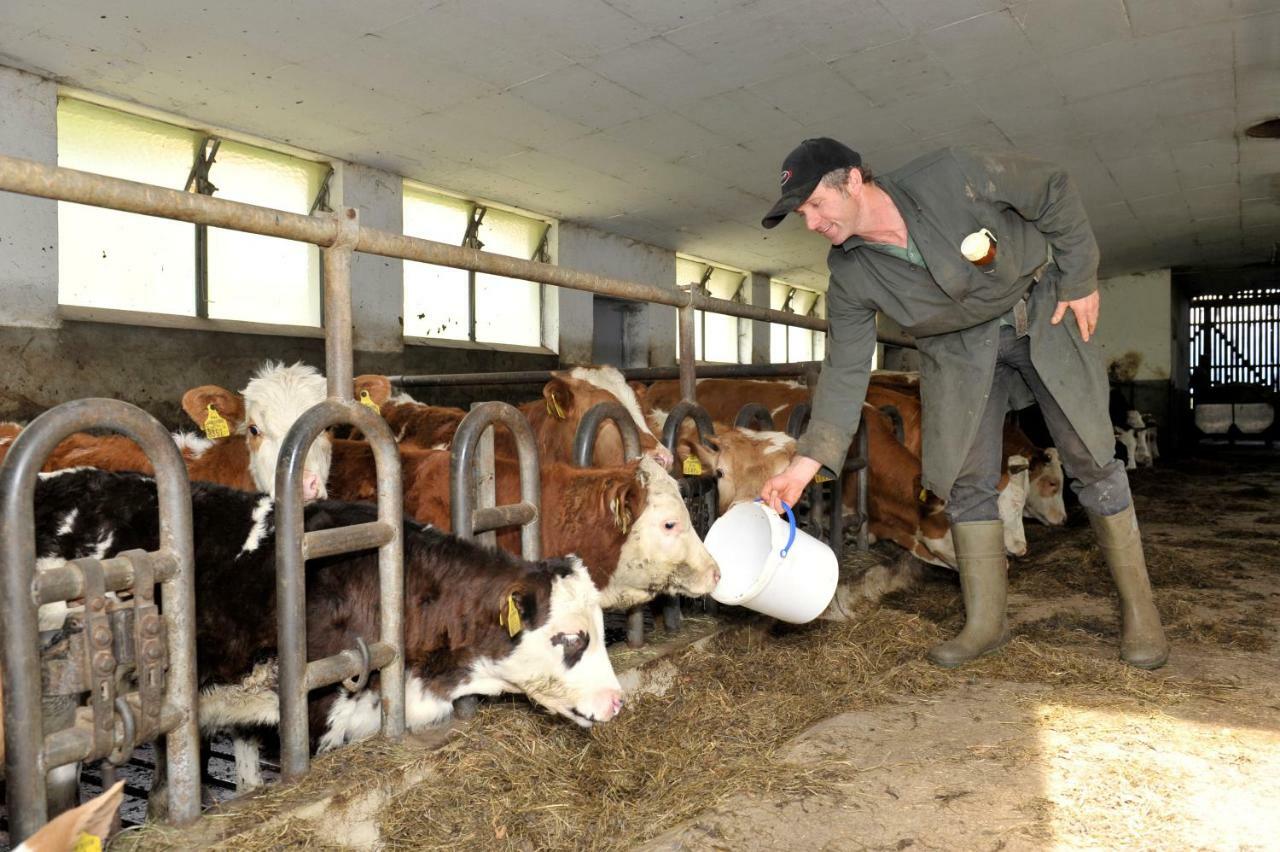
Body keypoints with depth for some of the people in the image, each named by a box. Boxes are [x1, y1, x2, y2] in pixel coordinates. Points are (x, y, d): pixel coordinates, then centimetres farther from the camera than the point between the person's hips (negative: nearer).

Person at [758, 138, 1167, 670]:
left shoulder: (949, 176, -28)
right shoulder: (850, 276, -17)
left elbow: (1054, 191, -13)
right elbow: (845, 370, -14)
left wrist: (1080, 280, -10)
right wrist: (807, 462, -21)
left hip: (1042, 312, -2)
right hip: (960, 347, 2)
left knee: (1089, 457, -1)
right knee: (964, 478, -4)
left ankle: (1139, 609, 14)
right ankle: (985, 622, 10)